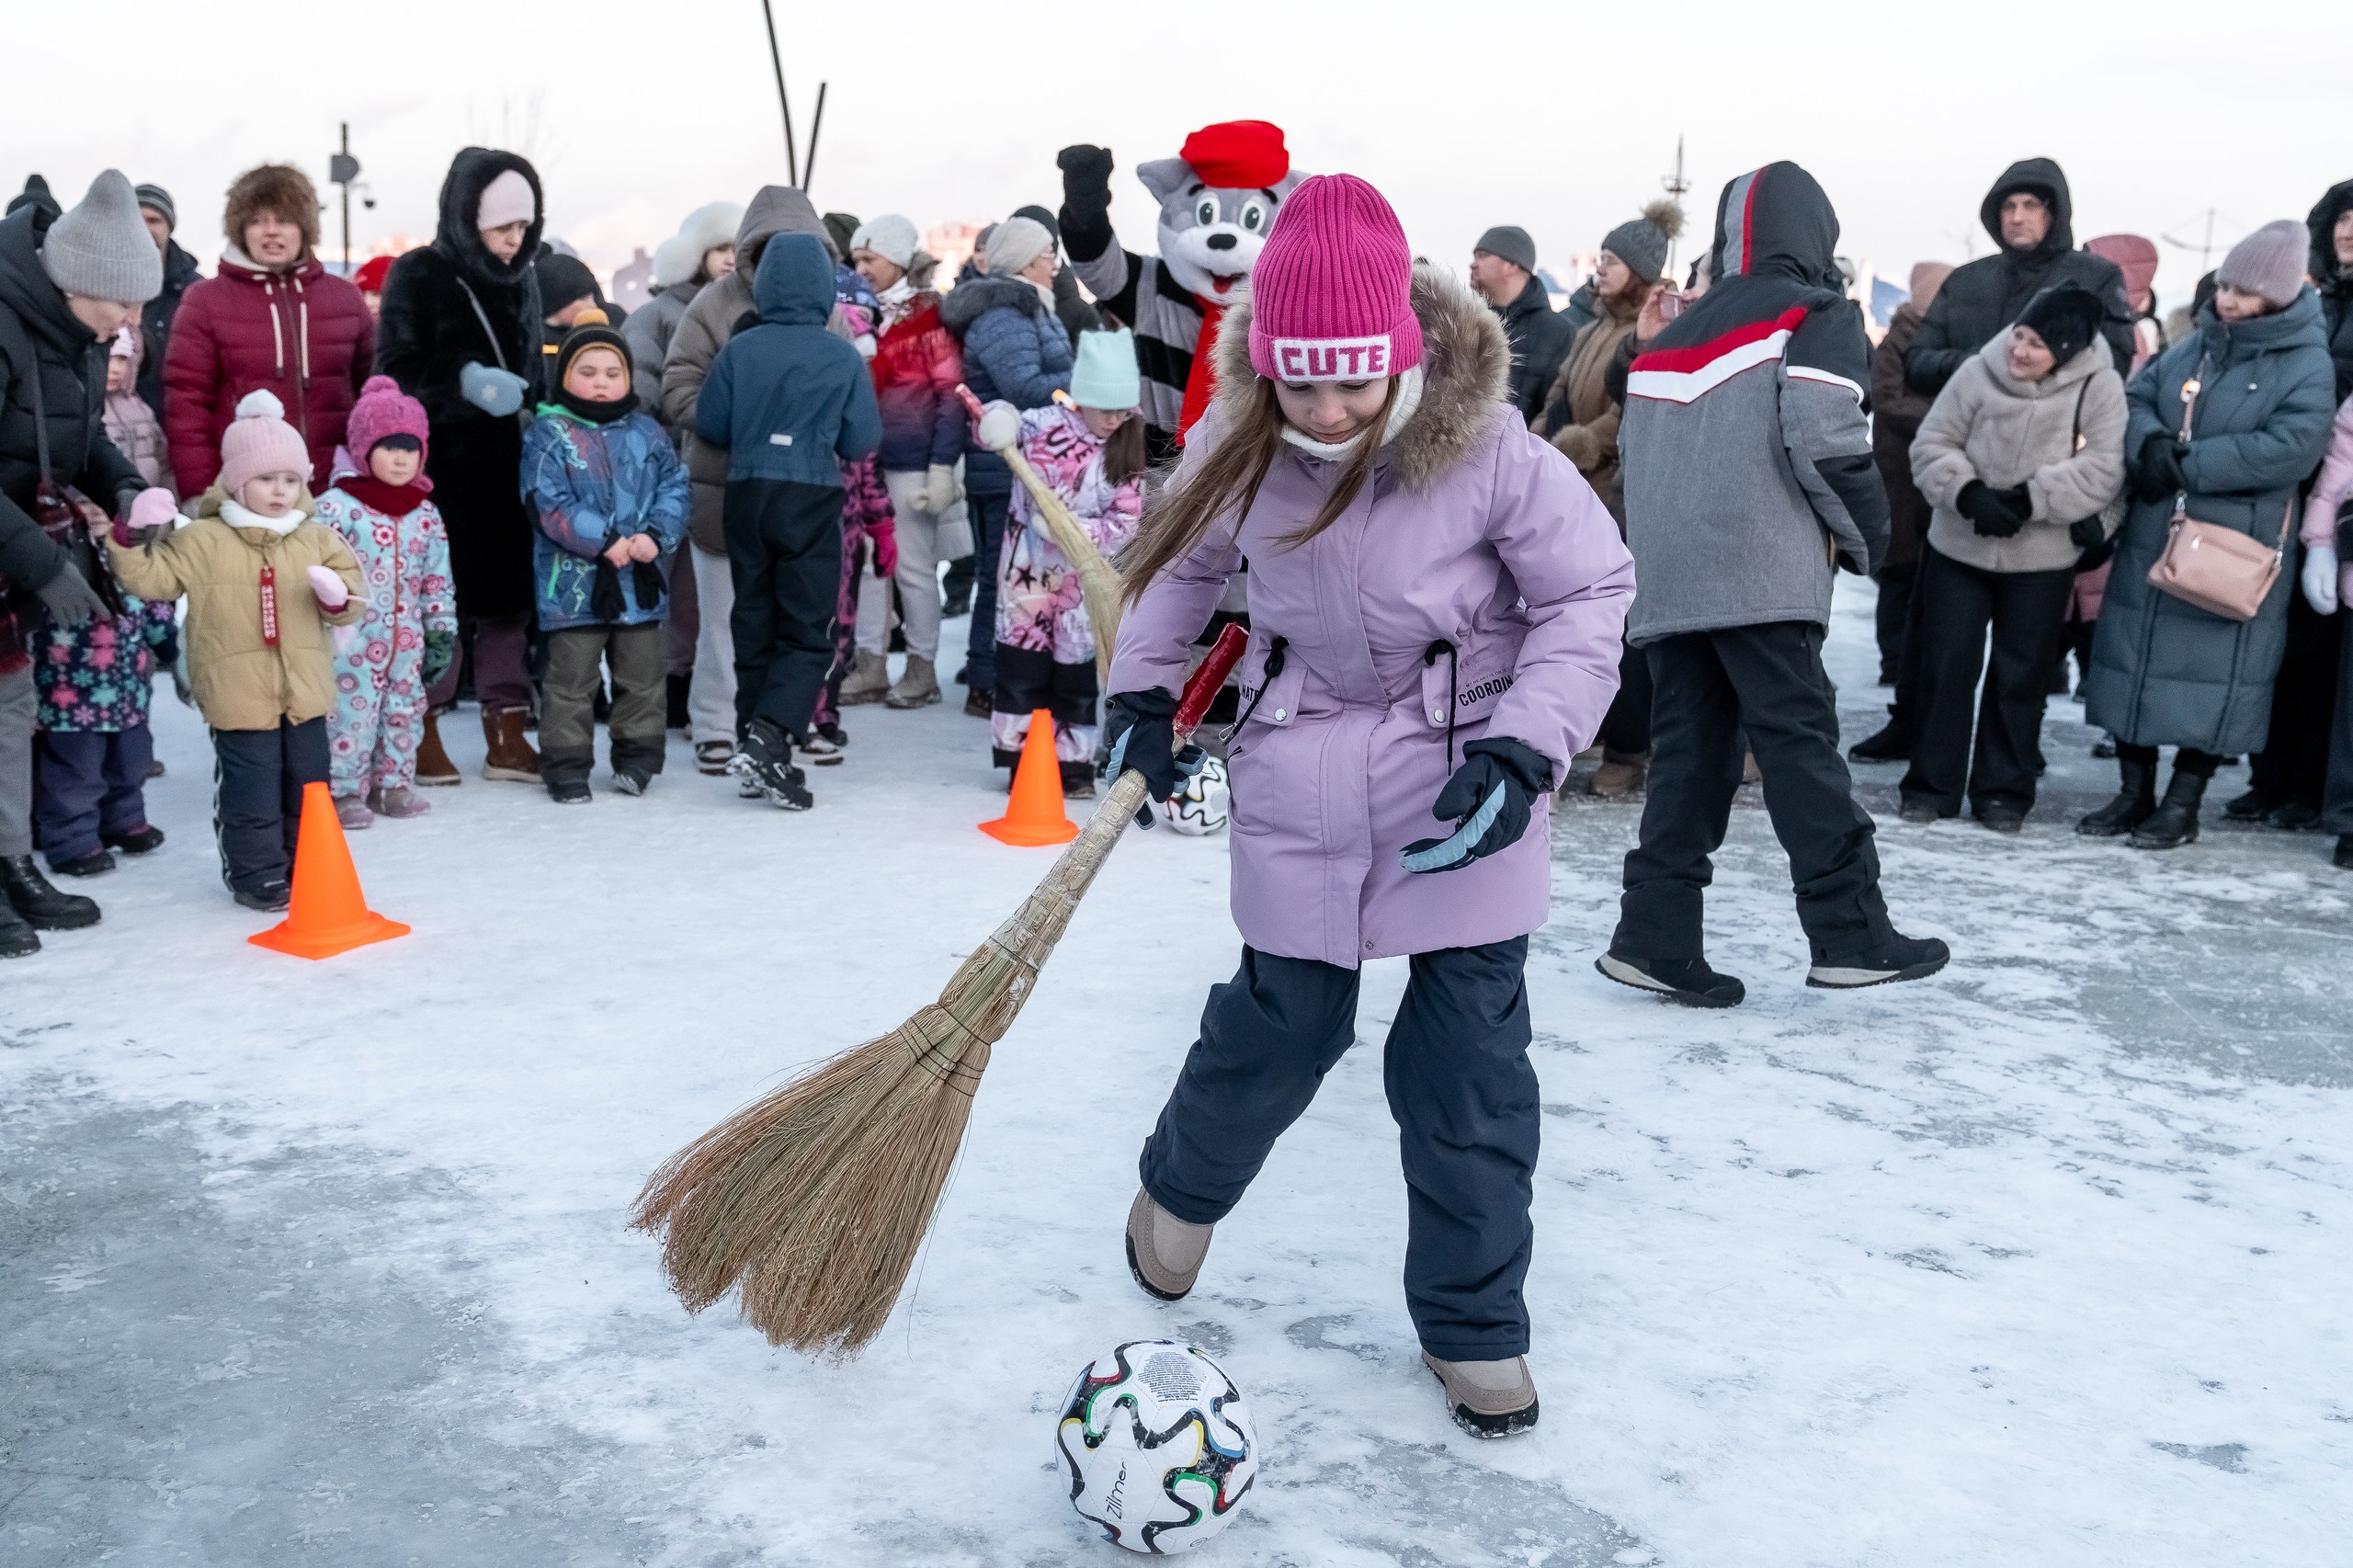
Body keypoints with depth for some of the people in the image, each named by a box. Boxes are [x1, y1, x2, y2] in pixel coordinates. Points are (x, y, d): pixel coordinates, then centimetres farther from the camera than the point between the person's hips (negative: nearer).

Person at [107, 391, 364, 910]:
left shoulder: (318, 539, 5)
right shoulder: (202, 540, -3)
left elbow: (351, 596, 6)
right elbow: (150, 577, -3)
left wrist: (338, 596, -17)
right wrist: (135, 536, -19)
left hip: (305, 691, 3)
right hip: (239, 695, -3)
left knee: (307, 786, 13)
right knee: (251, 790, 2)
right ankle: (256, 872, 14)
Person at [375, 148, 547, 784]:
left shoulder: (521, 279, 13)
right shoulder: (418, 276, -4)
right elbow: (397, 372, -10)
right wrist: (463, 381, -24)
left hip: (507, 464, 5)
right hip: (439, 465, -5)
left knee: (511, 594, 5)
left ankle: (507, 736, 12)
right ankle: (422, 732, 11)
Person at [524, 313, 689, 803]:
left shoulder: (645, 432, 8)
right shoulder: (548, 433, -5)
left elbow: (674, 489, 3)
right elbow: (550, 505, -13)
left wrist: (656, 535, -14)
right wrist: (605, 540, -19)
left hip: (640, 579, 4)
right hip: (573, 582, -4)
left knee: (641, 675, 13)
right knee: (572, 679, 3)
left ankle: (637, 755, 26)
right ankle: (566, 763, 12)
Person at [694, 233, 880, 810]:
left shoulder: (739, 350, -2)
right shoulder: (844, 357, -6)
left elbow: (709, 424, 4)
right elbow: (862, 441, -3)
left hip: (747, 496, 3)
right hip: (812, 500, -3)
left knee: (754, 628, 12)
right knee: (807, 633, 2)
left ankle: (758, 758, 15)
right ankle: (769, 737, -18)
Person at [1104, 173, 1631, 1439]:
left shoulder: (1488, 449, -18)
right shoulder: (1237, 447, -9)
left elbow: (1588, 590, -10)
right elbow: (1182, 557, 12)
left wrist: (1526, 750, -20)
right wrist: (1141, 693, 7)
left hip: (1465, 782, -1)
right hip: (1301, 780, 1)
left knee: (1468, 1067, 3)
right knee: (1281, 1024, 9)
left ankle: (1473, 1326, 22)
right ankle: (1181, 1189, 41)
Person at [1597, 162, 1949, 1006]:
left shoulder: (1675, 333, 21)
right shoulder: (1817, 315, 2)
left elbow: (1634, 451, 20)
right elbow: (1822, 439, -12)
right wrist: (1865, 535, 2)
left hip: (1665, 579, 6)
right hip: (1760, 577, -6)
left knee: (1686, 752, 7)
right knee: (1799, 743, -4)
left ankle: (1656, 935, 3)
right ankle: (1850, 934, -3)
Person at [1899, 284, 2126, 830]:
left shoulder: (2098, 386, -11)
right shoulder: (1979, 373, -7)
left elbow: (2104, 469, -17)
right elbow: (1932, 444, -3)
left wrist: (2029, 498, -24)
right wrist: (1969, 493, -19)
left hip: (2042, 559, -1)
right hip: (1959, 548, 1)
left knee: (2021, 676, 8)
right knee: (1947, 666, 5)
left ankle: (2004, 790, 20)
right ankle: (1932, 785, 15)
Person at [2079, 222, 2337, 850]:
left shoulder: (2306, 364, -7)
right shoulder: (2196, 345, 10)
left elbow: (2290, 448, -19)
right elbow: (2136, 398, 9)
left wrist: (2186, 464, -18)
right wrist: (2150, 444, -14)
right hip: (2152, 536, 6)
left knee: (2214, 676, 0)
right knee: (2135, 658, 9)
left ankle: (2182, 806, 11)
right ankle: (2134, 792, 21)